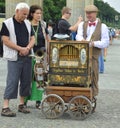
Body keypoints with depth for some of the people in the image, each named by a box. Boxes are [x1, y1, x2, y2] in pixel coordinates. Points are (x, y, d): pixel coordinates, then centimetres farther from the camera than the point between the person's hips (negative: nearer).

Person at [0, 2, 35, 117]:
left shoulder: (28, 24, 12)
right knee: (12, 81, -10)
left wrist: (27, 48, -9)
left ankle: (21, 104, 20)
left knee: (26, 81, 8)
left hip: (27, 57, 6)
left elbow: (32, 38, 12)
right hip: (14, 58, -6)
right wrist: (21, 49, -16)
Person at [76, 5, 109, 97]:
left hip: (93, 54, -3)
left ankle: (93, 95, 10)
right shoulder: (82, 24, 17)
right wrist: (82, 40, -25)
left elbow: (105, 43, -2)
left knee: (93, 75, -1)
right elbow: (78, 36, -1)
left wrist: (94, 43, -19)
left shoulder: (103, 27, 6)